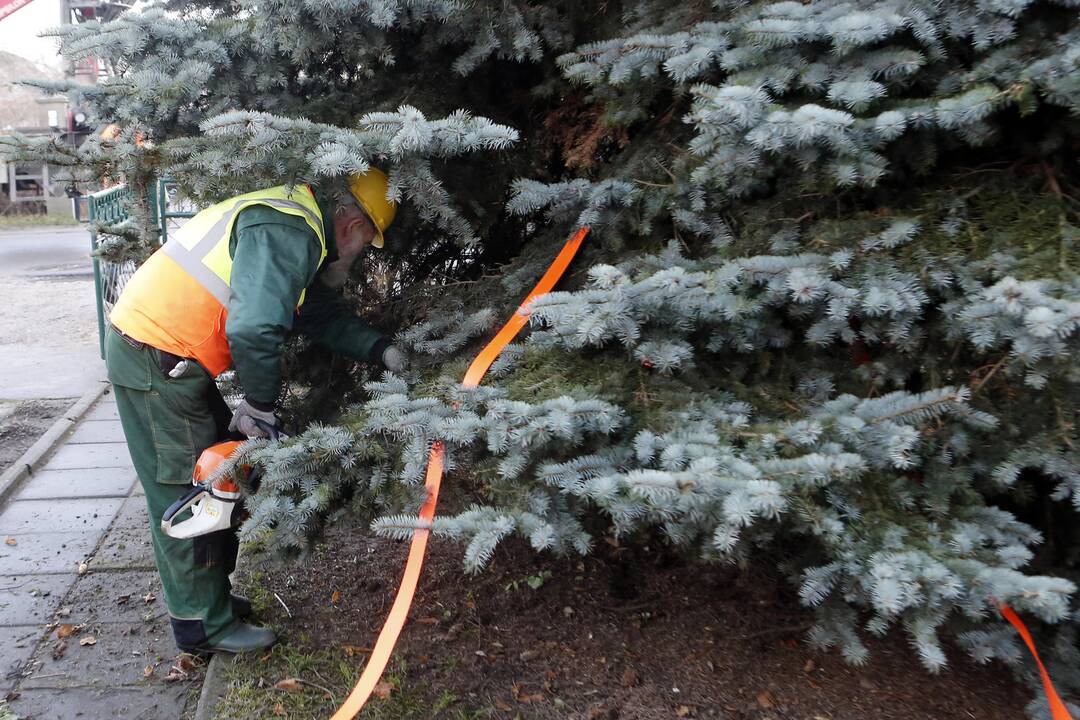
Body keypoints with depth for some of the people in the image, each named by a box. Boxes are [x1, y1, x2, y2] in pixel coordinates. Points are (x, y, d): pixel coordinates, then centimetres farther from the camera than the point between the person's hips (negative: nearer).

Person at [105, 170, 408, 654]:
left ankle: (212, 595, 31)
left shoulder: (297, 224, 13)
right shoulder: (290, 234, -21)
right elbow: (255, 329, -34)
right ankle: (204, 625, 14)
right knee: (184, 489, -1)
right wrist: (261, 403, -19)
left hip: (168, 354, 10)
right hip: (155, 359, -10)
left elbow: (324, 314, 17)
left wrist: (381, 350, 9)